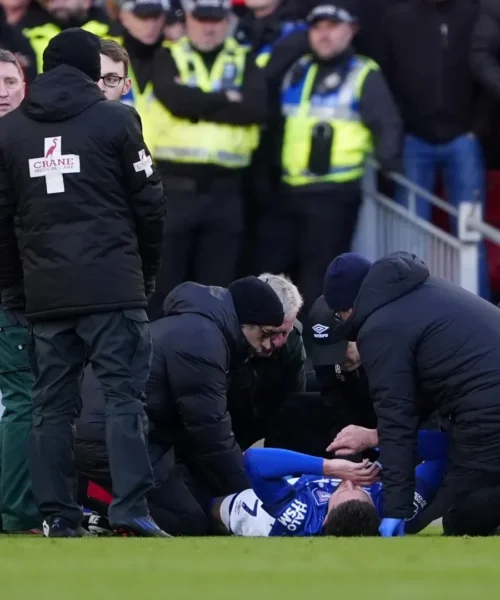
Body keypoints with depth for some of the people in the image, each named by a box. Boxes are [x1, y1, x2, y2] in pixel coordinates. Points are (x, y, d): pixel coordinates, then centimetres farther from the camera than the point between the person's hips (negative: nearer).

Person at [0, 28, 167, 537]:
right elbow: (148, 203, 1)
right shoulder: (114, 119, -1)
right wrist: (147, 270, 13)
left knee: (52, 404, 8)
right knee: (123, 397, -5)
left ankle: (57, 515, 5)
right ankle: (130, 513, -14)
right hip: (112, 286, -4)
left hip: (44, 292, 4)